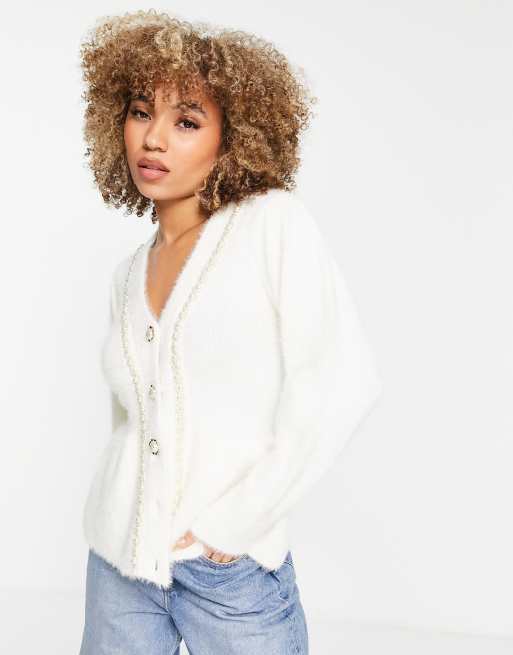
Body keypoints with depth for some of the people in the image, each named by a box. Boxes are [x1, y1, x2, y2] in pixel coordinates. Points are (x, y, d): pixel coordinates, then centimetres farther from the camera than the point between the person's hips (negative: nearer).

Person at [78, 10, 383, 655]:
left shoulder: (274, 222, -8)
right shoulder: (127, 274, 8)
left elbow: (340, 381, -16)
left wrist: (234, 520, -15)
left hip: (231, 570, -4)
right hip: (118, 560, 4)